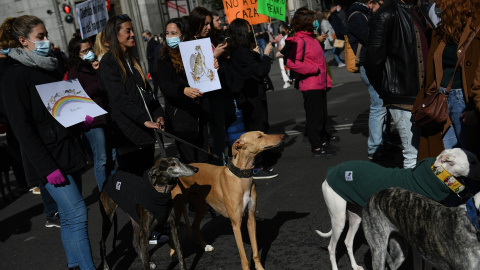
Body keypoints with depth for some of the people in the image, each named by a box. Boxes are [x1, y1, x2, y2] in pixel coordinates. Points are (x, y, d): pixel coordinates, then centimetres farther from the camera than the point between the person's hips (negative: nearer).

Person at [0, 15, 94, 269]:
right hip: (49, 158, -8)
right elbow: (22, 127, -15)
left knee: (69, 216, 12)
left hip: (68, 151, 8)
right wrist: (47, 167, -20)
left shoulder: (49, 67, 15)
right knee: (77, 214, -11)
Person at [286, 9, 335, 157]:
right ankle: (317, 148, 9)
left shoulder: (311, 38, 17)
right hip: (310, 86, -9)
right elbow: (291, 62, -25)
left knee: (322, 116, 17)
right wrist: (314, 69, -19)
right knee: (314, 118, -1)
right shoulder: (299, 41, -14)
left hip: (319, 85, 9)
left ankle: (323, 142, 29)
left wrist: (327, 80, 19)